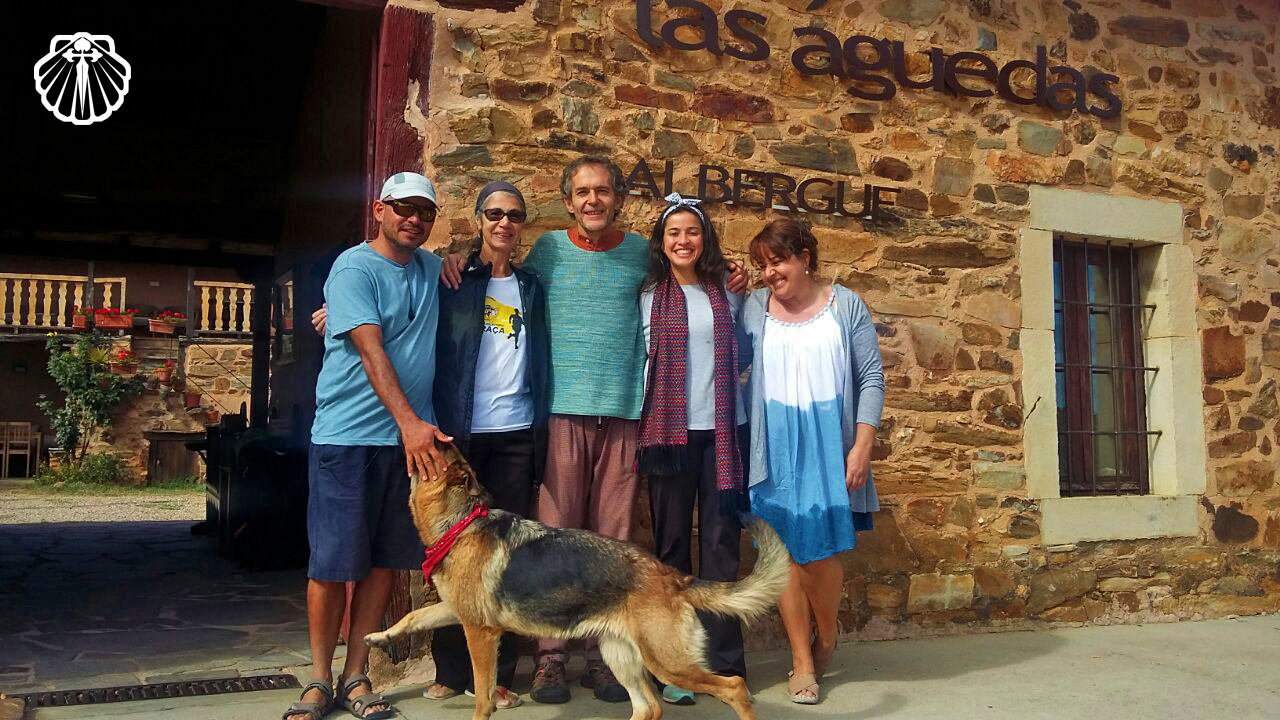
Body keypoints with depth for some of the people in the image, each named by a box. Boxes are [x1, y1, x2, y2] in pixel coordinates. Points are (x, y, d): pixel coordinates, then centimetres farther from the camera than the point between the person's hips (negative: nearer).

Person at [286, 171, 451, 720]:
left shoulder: (432, 268, 14)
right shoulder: (354, 268, -5)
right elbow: (371, 350, -16)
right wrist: (410, 421, -27)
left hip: (410, 435, 5)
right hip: (347, 434, -5)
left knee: (384, 560, 6)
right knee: (331, 561, 0)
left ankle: (356, 676, 16)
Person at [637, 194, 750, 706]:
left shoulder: (727, 295, 10)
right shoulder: (648, 297, 5)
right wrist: (643, 425, -1)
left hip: (723, 431, 1)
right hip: (668, 432, -1)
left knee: (721, 542, 2)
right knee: (672, 546, 2)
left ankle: (723, 660, 9)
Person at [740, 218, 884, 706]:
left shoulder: (845, 305, 2)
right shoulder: (753, 309, 5)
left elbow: (871, 377, 1)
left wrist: (862, 446, -6)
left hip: (829, 444, -1)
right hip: (775, 447, 1)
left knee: (822, 549, -1)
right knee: (786, 552, 2)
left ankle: (826, 637, 27)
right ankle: (803, 661, 15)